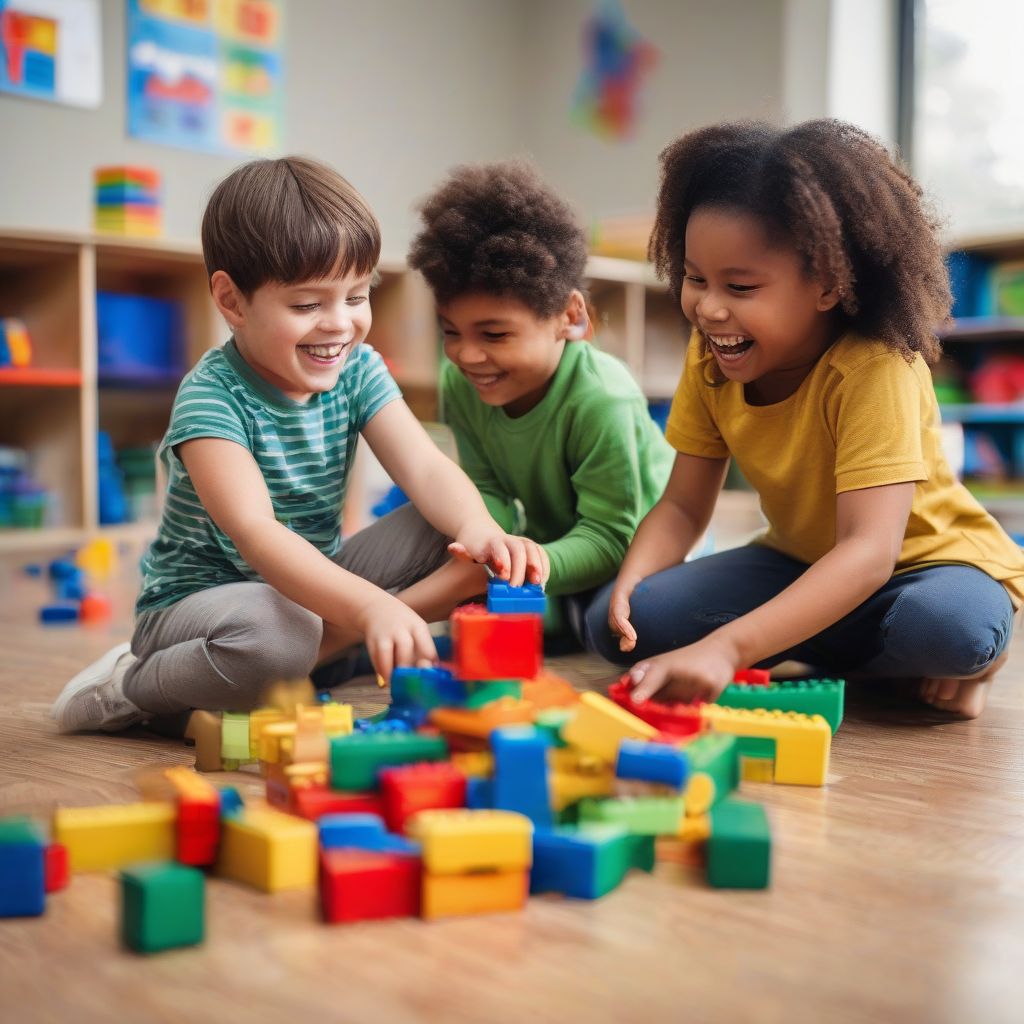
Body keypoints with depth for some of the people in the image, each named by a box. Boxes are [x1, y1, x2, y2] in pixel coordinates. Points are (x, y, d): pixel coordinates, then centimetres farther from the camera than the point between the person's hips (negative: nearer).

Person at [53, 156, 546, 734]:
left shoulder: (358, 369, -4)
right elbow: (254, 531, -37)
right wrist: (368, 605, -53)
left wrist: (481, 531, -38)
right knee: (273, 636, -40)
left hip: (312, 585, 6)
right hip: (201, 596, -6)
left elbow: (426, 468, -14)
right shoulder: (211, 396, -23)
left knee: (451, 533, -11)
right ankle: (132, 688, -13)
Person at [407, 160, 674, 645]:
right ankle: (571, 619, 10)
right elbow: (488, 487, -12)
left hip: (633, 547, -5)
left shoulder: (601, 400, -35)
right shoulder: (459, 383, -16)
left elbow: (609, 536, -33)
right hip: (547, 542, 5)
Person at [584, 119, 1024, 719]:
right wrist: (630, 583, -28)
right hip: (801, 562, 5)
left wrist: (727, 646, -51)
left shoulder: (875, 371, -29)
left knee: (947, 628, -41)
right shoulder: (710, 361, -10)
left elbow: (869, 551, -39)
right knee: (616, 624, -16)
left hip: (930, 561, -5)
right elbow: (683, 506, -5)